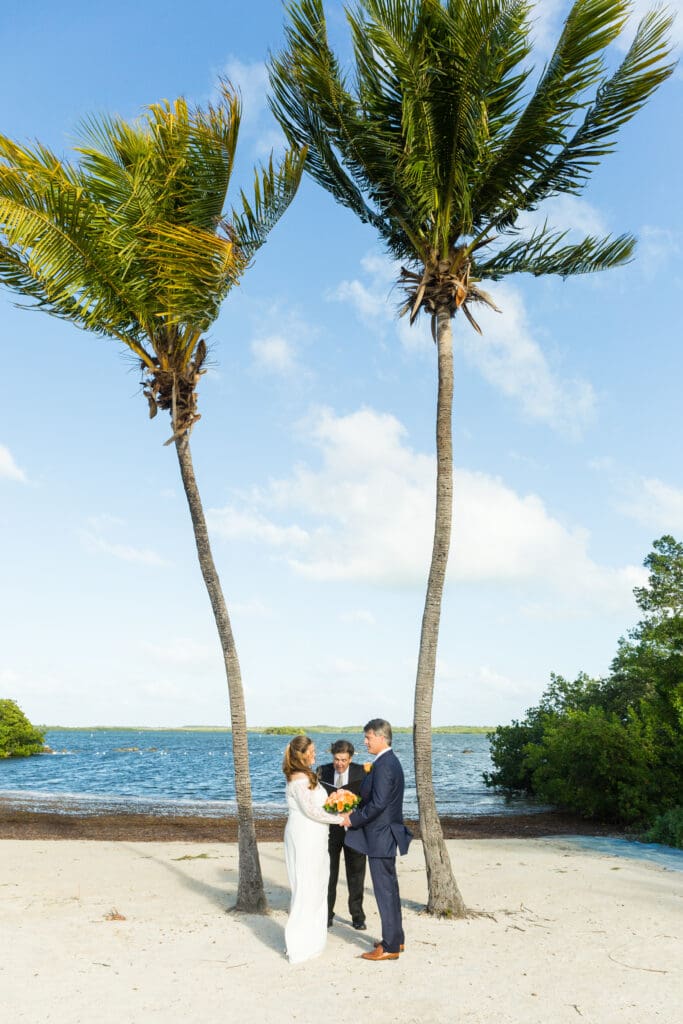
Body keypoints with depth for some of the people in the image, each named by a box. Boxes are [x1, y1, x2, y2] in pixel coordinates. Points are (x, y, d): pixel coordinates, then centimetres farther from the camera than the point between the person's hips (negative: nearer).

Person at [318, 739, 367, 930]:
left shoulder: (362, 772, -9)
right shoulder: (323, 771, -6)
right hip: (329, 828, 1)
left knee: (356, 874, 11)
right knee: (328, 873, 10)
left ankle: (357, 916, 25)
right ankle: (327, 915, 25)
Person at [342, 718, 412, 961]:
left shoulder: (383, 765, -21)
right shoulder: (390, 761, 11)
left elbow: (378, 803, -26)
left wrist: (353, 819, -15)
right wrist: (356, 813, 11)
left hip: (381, 836, -10)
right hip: (386, 835, 10)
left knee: (385, 891, -1)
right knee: (389, 888, 18)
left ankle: (390, 947, 8)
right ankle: (396, 939, 29)